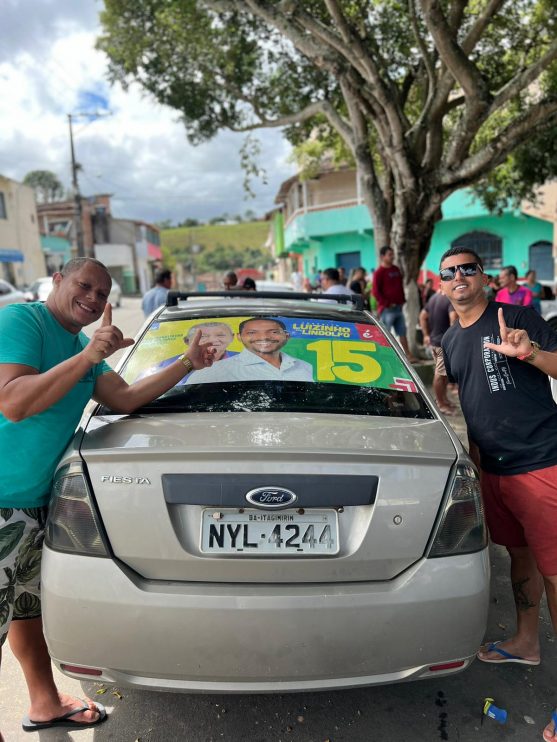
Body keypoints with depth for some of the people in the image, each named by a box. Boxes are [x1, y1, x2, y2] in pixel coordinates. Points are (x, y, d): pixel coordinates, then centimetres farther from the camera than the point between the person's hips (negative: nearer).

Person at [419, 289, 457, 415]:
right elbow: (453, 318, -31)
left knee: (441, 372, 21)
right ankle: (441, 405, 9)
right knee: (440, 374, -1)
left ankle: (443, 398, 33)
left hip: (433, 341, 9)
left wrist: (426, 335, 17)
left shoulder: (433, 297, 10)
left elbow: (422, 316, 16)